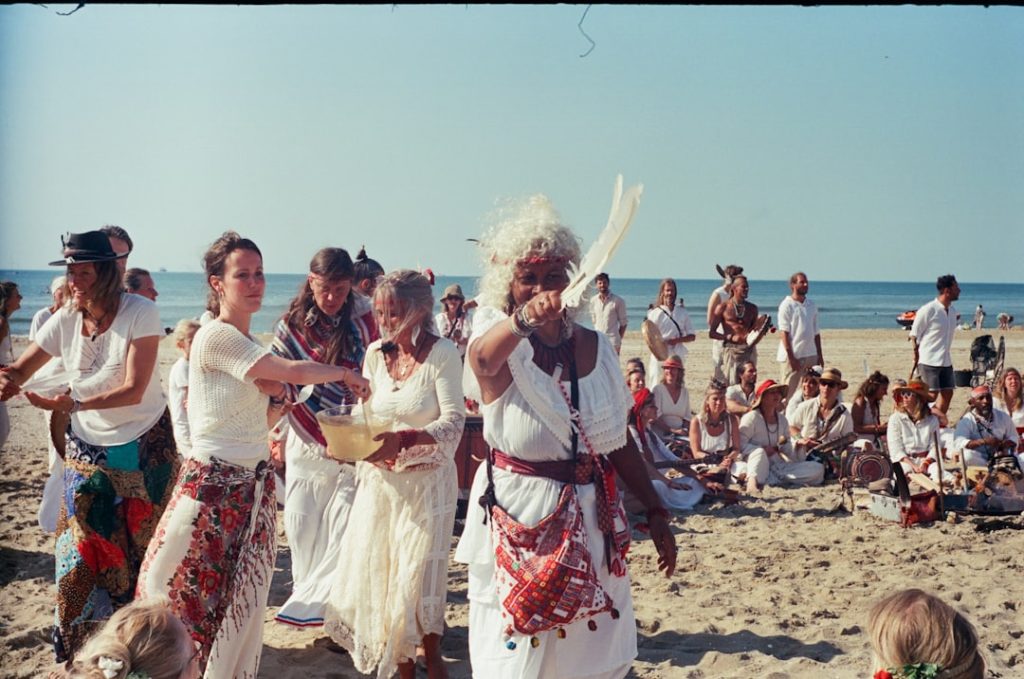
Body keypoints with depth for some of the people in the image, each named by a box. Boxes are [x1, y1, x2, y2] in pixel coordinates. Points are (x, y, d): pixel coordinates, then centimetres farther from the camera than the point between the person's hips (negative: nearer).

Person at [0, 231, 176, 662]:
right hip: (87, 448, 4)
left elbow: (134, 390, -24)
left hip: (144, 447, -3)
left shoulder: (140, 313, -19)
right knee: (82, 548, 5)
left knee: (145, 548, 6)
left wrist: (74, 404, -36)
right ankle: (80, 643, 22)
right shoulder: (64, 321, -7)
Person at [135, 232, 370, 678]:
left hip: (255, 486, 8)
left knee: (242, 608, 12)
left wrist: (280, 404, -4)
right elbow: (291, 372, -16)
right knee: (189, 602, 1)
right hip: (214, 486, -8)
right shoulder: (215, 336, -13)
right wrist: (344, 373, -2)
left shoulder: (250, 347, 12)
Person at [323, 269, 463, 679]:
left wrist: (403, 440, -33)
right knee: (375, 570, 6)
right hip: (380, 478, 5)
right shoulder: (375, 353, 3)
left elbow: (453, 421, -19)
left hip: (426, 479, -5)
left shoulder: (442, 354, -14)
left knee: (419, 573, -2)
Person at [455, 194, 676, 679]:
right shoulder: (500, 344, -10)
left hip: (593, 524, 4)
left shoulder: (595, 347, 3)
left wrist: (655, 511, 11)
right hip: (519, 523, -4)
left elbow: (619, 441, 11)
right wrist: (522, 321, -57)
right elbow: (484, 357, -38)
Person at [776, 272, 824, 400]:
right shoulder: (787, 305, -6)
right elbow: (784, 333, -11)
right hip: (793, 356, -6)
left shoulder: (811, 304, 13)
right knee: (788, 393, -3)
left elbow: (816, 332, 17)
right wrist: (791, 357, -17)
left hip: (811, 355, 6)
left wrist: (820, 355, 11)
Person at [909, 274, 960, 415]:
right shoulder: (928, 310, -14)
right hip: (929, 361, -8)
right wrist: (916, 357, -10)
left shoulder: (952, 310, 8)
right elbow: (914, 335, -10)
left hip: (946, 361, 8)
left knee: (947, 393, 9)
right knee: (932, 394, -9)